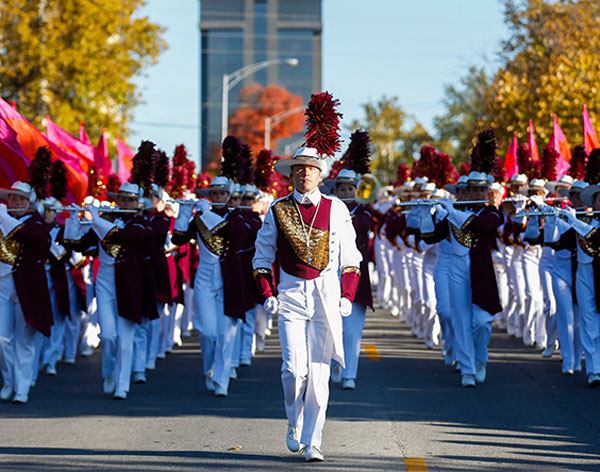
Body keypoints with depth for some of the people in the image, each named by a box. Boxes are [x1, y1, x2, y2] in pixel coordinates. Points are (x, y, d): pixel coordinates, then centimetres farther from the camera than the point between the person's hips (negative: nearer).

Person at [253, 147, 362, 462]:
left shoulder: (336, 209, 6)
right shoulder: (278, 210, 5)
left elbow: (350, 257, 11)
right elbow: (262, 256, 11)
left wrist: (347, 296, 0)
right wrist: (267, 295, -1)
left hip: (326, 298, 0)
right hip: (291, 296, 0)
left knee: (319, 372, -2)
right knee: (294, 368, -11)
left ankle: (312, 442, 6)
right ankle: (294, 423, 17)